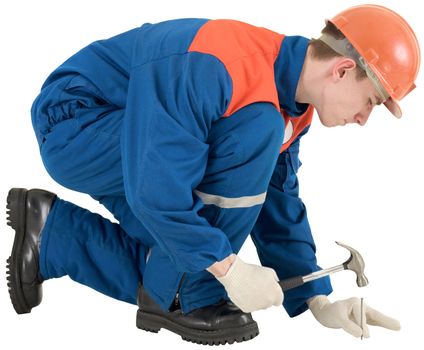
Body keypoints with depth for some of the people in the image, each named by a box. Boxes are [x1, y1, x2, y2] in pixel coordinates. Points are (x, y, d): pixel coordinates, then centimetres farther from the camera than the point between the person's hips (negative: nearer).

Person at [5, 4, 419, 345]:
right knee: (252, 133, -28)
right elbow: (156, 190, -35)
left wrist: (317, 300, 2)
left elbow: (278, 204, 7)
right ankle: (187, 299, -14)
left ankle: (52, 235, 20)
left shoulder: (291, 106, 0)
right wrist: (228, 266, -29)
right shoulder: (221, 69, -31)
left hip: (128, 150, 10)